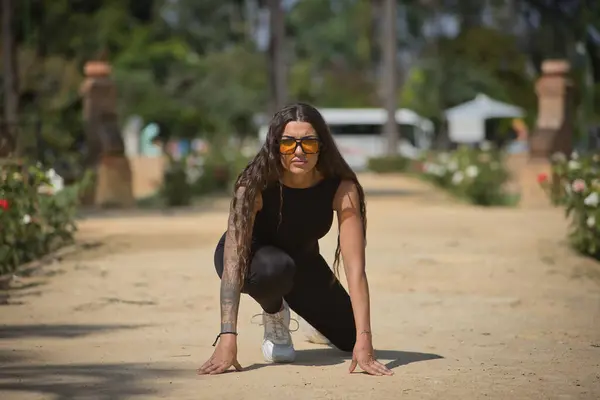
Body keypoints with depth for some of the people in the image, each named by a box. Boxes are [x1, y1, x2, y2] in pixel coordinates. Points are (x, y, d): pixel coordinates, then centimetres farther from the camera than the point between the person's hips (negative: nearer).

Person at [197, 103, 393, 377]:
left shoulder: (342, 188, -30)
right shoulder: (255, 185, -35)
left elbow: (355, 268, -35)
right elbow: (233, 261, -41)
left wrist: (364, 341, -45)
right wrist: (228, 339, -51)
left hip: (301, 260, 3)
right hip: (252, 257, -3)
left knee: (350, 339, 2)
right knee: (275, 268, -39)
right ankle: (274, 314, -2)